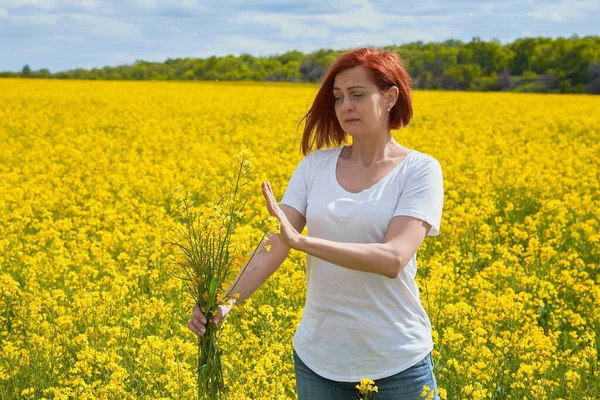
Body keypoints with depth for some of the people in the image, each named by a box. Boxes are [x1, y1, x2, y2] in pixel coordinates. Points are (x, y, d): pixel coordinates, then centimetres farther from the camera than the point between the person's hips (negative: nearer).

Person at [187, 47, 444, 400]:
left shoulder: (421, 169, -8)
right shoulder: (315, 165, 2)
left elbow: (394, 258, -21)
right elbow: (274, 245, -5)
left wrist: (302, 241, -29)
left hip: (397, 360, -3)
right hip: (319, 357, 3)